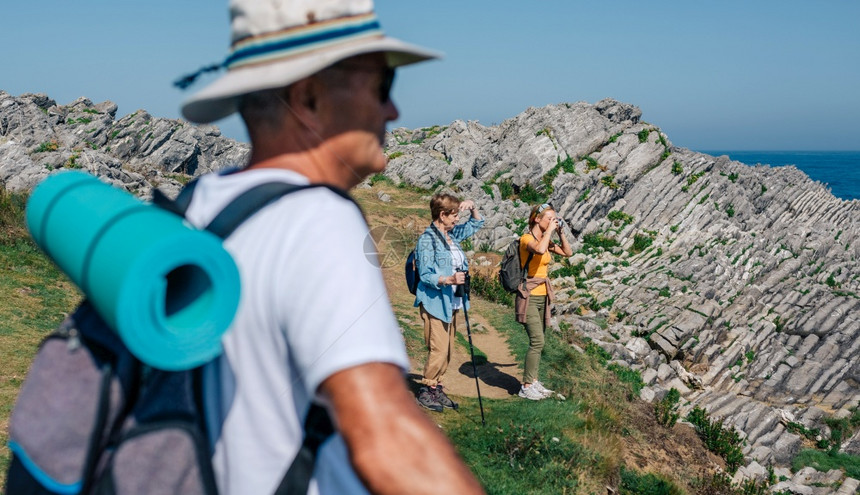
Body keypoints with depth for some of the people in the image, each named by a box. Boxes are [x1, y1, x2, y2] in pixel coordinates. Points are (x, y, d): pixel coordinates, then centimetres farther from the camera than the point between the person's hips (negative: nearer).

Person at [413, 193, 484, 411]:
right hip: (434, 302, -9)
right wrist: (448, 280, -32)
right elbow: (425, 275, -18)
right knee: (438, 349, -8)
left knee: (447, 350, 12)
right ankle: (426, 391, 7)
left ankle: (436, 388, 23)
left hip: (452, 302, 9)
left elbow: (476, 224, 27)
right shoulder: (427, 239, -14)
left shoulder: (452, 234, 10)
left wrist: (473, 208, 8)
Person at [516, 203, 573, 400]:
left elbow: (568, 252, 15)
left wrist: (560, 232, 5)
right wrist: (549, 230, -20)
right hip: (529, 296, -8)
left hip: (542, 296, 8)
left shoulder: (546, 240, 12)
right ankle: (526, 386, -6)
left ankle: (533, 381, 17)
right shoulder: (527, 238, -12)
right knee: (537, 341, -13)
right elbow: (540, 250, -34)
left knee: (538, 342, 10)